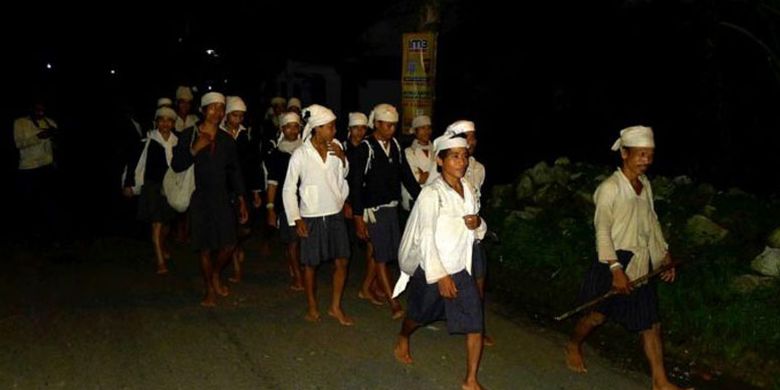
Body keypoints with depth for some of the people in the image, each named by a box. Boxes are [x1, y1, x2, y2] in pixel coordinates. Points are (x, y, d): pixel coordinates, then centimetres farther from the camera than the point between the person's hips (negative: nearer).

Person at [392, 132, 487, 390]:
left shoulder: (468, 190, 3)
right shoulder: (431, 193, -17)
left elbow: (478, 232, 13)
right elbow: (426, 237, -20)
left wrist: (478, 224, -12)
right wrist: (440, 275, -23)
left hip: (460, 270, 4)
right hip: (430, 270, -4)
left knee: (475, 324, -4)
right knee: (419, 316, 18)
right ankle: (402, 339, 52)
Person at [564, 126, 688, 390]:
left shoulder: (645, 184, 5)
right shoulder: (610, 188, -17)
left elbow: (652, 221, 16)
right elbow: (602, 232, -19)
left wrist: (665, 254, 13)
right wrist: (616, 269, -23)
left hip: (642, 264, 6)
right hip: (616, 262, -6)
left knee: (651, 323, 7)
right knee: (597, 314, 11)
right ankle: (573, 346, 40)